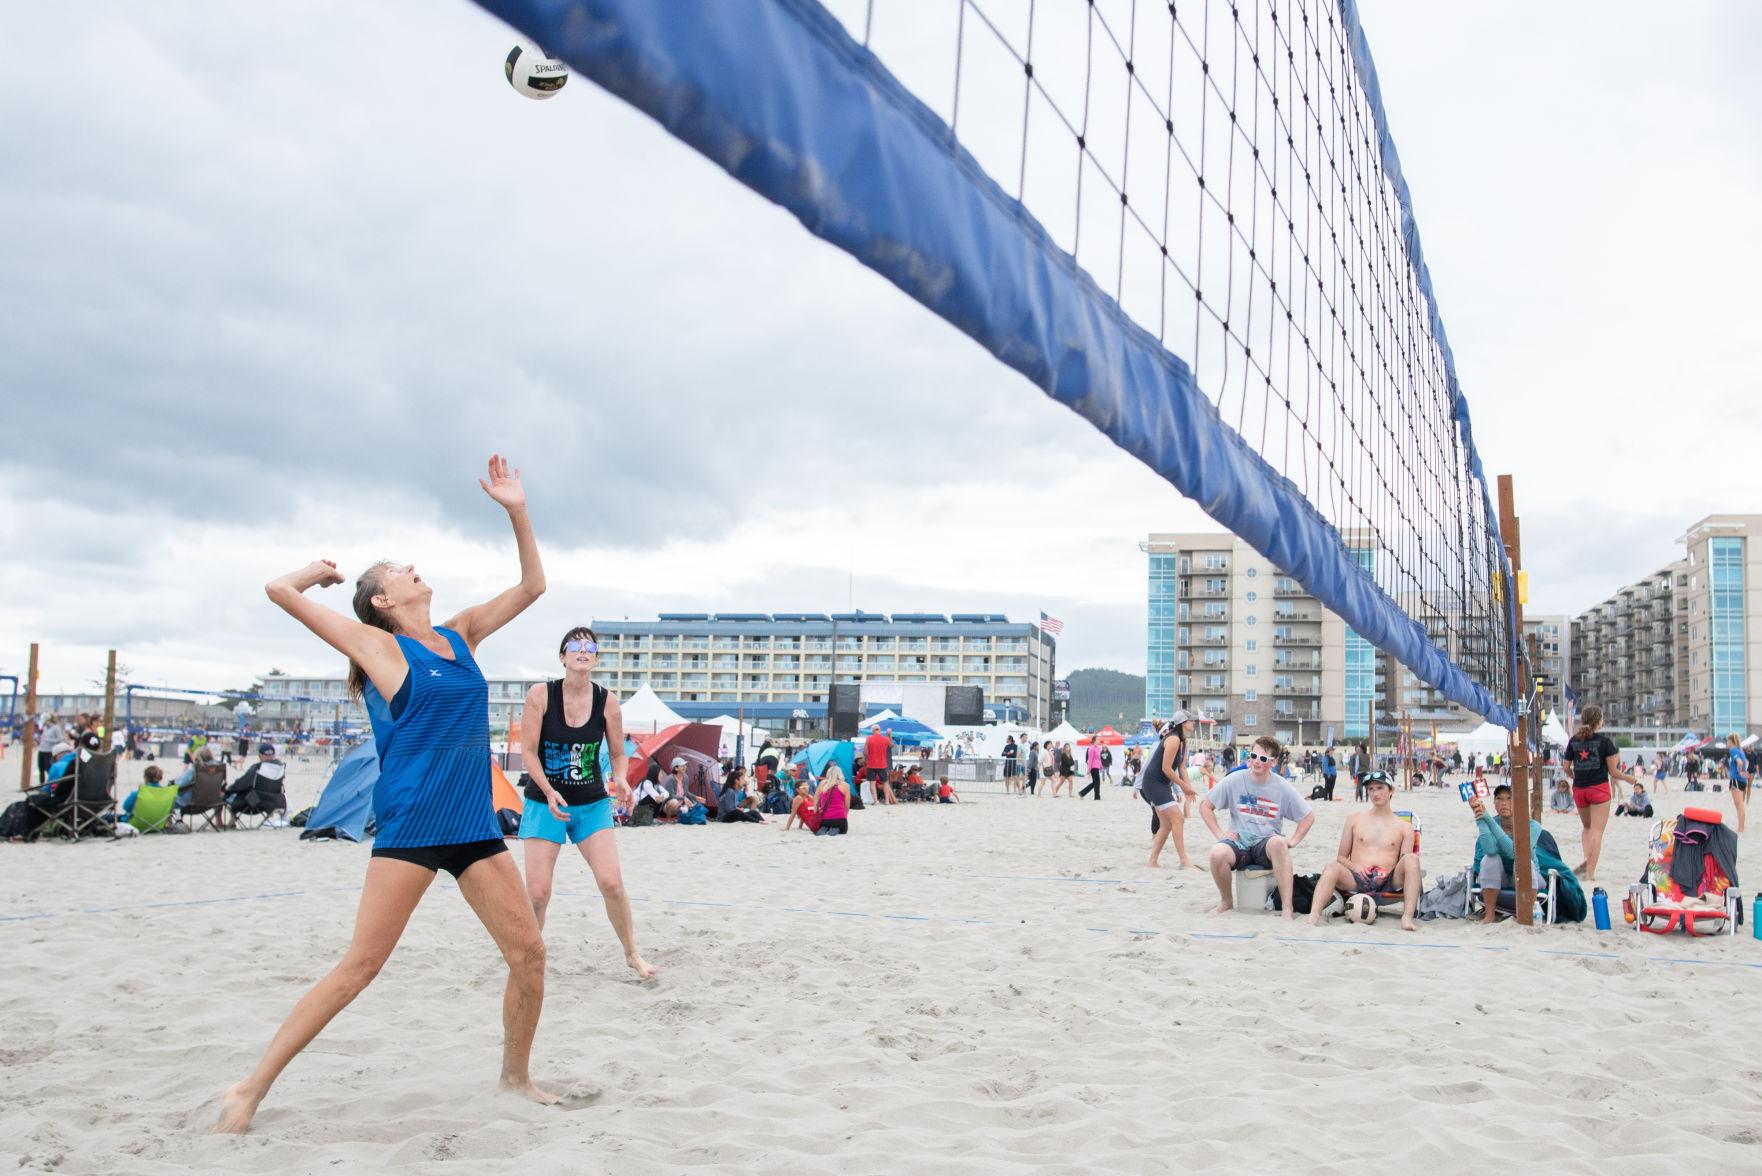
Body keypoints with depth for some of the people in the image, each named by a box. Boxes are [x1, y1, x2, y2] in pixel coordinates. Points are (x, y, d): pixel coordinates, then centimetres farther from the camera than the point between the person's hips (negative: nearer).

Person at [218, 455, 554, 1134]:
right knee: (361, 965, -7)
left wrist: (516, 511, 13)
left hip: (476, 825, 6)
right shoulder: (376, 643, 1)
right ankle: (253, 1087, 5)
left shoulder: (460, 635, 15)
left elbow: (532, 585, 21)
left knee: (529, 951, 2)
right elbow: (280, 589, -3)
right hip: (410, 824, -5)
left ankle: (516, 1074, 21)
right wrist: (325, 570, 17)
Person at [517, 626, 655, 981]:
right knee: (537, 892, -6)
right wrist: (549, 792, -23)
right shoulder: (540, 695, -10)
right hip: (544, 802, -1)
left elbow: (618, 754, 5)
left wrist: (619, 779, -16)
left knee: (611, 882, -10)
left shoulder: (607, 701, -4)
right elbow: (528, 752, -10)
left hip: (593, 804, 1)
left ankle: (632, 954, 10)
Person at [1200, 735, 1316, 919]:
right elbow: (1205, 806, 7)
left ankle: (1287, 908, -34)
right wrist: (1219, 834, -4)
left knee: (1278, 842, -37)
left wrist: (1294, 840, -2)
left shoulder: (1282, 787, 2)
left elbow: (1309, 816, 11)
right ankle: (1226, 901, -4)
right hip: (1239, 842, 0)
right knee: (1217, 853, -34)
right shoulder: (1235, 780, 0)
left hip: (1266, 844, 0)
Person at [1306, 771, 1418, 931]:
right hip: (1356, 879, 0)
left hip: (1389, 881, 0)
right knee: (1331, 867, -31)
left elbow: (1407, 863, 10)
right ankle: (1314, 917, -51)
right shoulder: (1354, 820, 22)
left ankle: (1407, 918, -41)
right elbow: (1341, 857, 19)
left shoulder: (1404, 827, 19)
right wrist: (1354, 866, -4)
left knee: (1412, 859, -29)